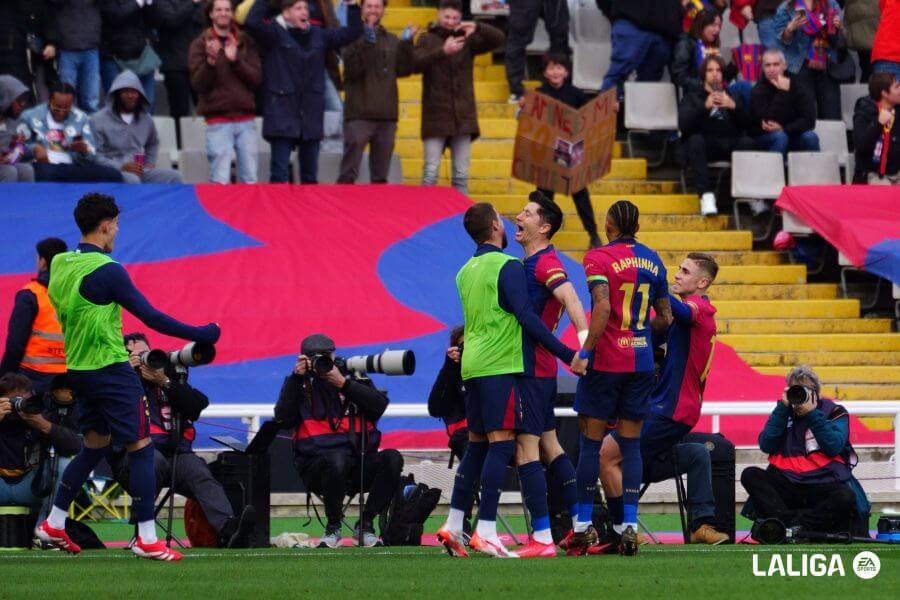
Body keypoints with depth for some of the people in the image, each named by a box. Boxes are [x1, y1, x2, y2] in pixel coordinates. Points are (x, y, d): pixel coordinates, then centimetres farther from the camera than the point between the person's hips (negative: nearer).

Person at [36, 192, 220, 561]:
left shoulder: (60, 264, 5)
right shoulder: (106, 270, -18)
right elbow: (151, 317, -18)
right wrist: (200, 335, -11)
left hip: (78, 371, 8)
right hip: (111, 369, -8)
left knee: (95, 445, 21)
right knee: (141, 447, -3)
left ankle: (54, 524, 22)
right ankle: (147, 540, -7)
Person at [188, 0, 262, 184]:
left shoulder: (245, 42, 11)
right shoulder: (201, 44, 4)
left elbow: (256, 78, 2)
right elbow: (198, 84, -4)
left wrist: (236, 60, -13)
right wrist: (210, 61, -21)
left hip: (245, 119, 3)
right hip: (218, 121, -3)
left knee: (250, 180, 3)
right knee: (220, 182, -10)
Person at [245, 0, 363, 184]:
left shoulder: (318, 35, 12)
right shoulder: (276, 33, -4)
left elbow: (352, 32, 17)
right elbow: (252, 23, -21)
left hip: (311, 113, 5)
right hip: (283, 114, -5)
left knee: (310, 174, 11)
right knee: (280, 173, -7)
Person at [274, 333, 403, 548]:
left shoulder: (353, 378, 15)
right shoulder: (300, 385, 12)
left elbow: (379, 405, -1)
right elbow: (283, 419, -3)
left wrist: (343, 384, -8)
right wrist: (296, 378, -5)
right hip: (316, 464, -2)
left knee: (392, 458, -27)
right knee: (336, 459, -38)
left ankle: (365, 523, -12)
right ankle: (333, 526, -15)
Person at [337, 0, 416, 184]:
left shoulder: (392, 41, 13)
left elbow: (404, 70, 5)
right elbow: (352, 69, -16)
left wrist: (407, 43, -4)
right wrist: (367, 41, -22)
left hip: (386, 115, 5)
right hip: (359, 114, -5)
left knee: (380, 174, 10)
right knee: (349, 174, -7)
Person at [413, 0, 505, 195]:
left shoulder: (467, 39, 9)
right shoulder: (427, 39, 3)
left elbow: (498, 39, 1)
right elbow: (416, 63, -13)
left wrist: (477, 28, -16)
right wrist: (443, 51, -26)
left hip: (463, 116, 3)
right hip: (436, 117, -3)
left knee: (461, 175, 5)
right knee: (431, 172, -5)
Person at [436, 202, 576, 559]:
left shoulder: (466, 271, 16)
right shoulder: (507, 267, -9)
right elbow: (526, 317, -15)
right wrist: (566, 353, -13)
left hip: (473, 366, 8)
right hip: (502, 366, -8)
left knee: (477, 445, 13)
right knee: (501, 444, -9)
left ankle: (453, 526, 13)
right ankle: (486, 532, -15)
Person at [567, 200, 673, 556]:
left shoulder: (599, 258, -8)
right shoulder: (652, 260, 9)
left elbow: (602, 308, -21)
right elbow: (665, 317, 13)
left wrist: (585, 352, -19)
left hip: (605, 362, -4)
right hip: (641, 363, 4)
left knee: (591, 442, 2)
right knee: (631, 444, 6)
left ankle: (583, 526, 3)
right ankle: (629, 525, -2)